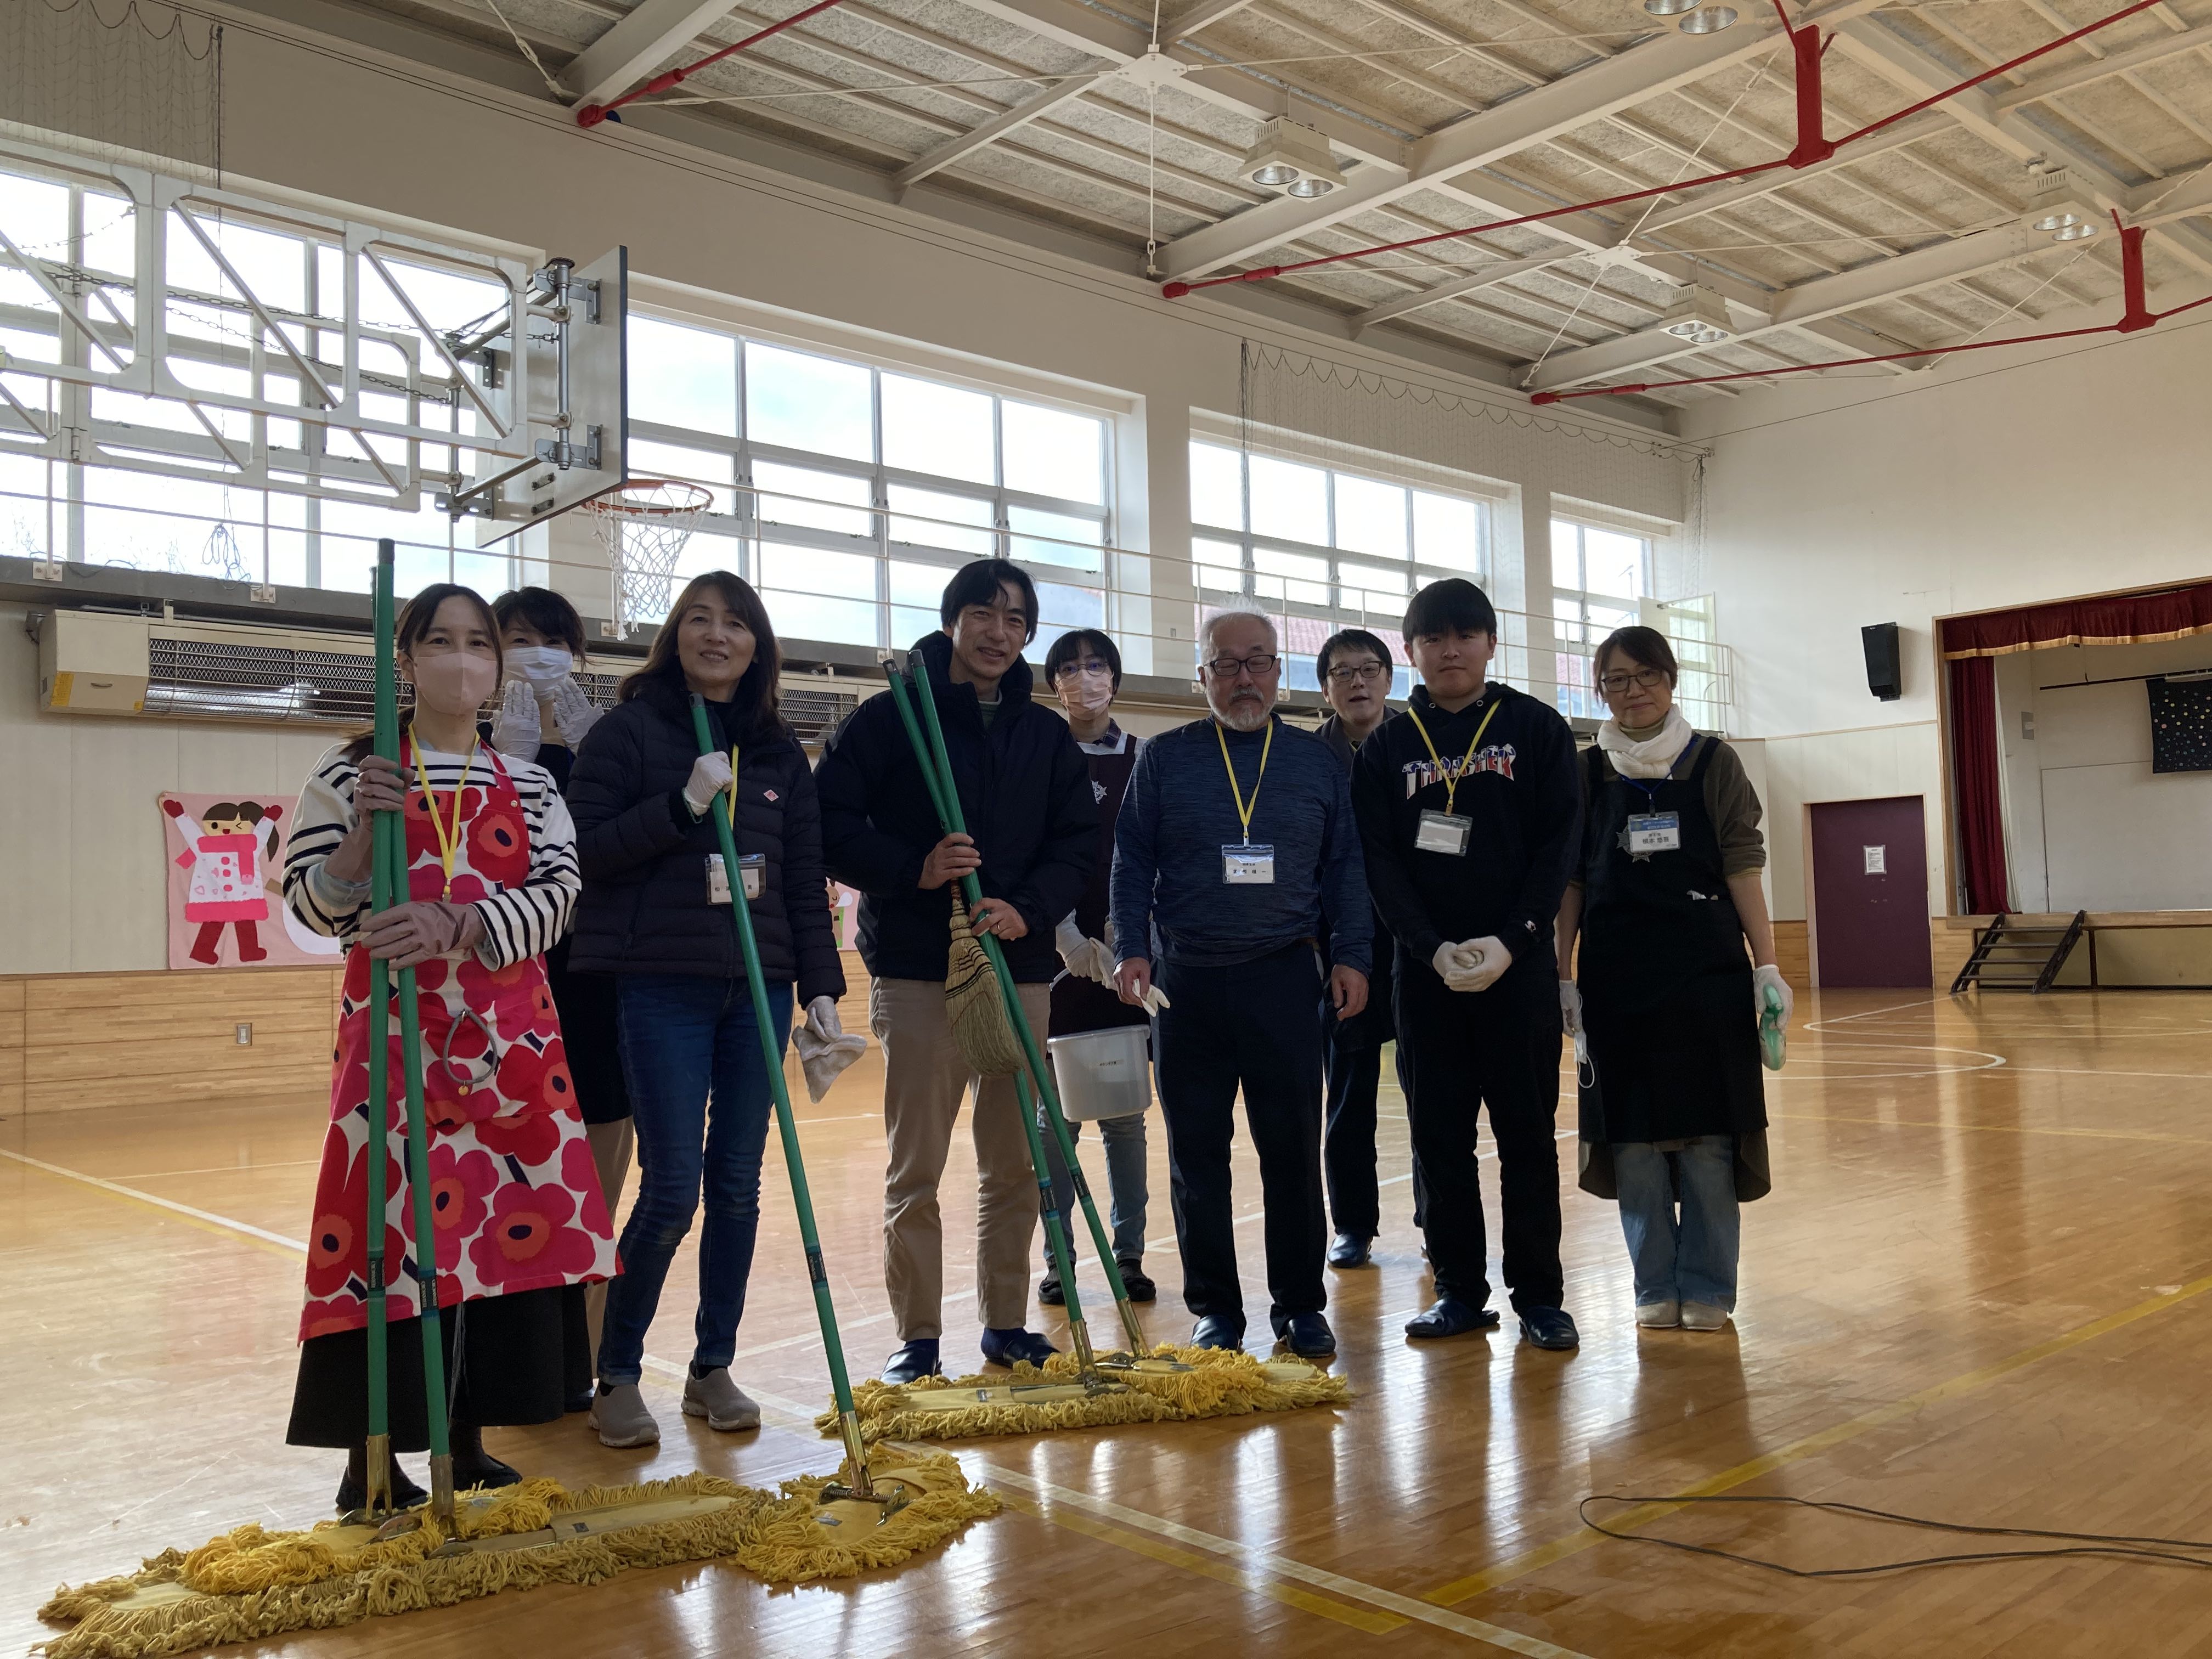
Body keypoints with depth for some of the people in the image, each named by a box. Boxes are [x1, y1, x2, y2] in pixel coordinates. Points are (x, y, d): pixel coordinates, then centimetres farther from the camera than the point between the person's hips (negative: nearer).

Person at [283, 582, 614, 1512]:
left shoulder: (531, 789, 10)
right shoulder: (355, 774, 4)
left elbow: (556, 899, -4)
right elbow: (313, 908, 0)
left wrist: (455, 927, -21)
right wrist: (362, 830, -18)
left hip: (512, 1039, 3)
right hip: (396, 1033, -3)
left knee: (511, 1220, 4)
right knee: (387, 1219, -5)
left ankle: (467, 1443, 18)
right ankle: (369, 1461, 7)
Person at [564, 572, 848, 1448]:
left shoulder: (778, 751, 12)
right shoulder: (630, 730, 0)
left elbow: (804, 882, 12)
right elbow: (582, 851, -8)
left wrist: (820, 986, 4)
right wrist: (682, 805, -18)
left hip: (758, 990, 5)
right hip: (662, 988, -4)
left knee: (738, 1183, 9)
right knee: (672, 1188, -6)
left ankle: (713, 1368, 22)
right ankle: (617, 1374, 12)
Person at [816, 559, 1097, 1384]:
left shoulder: (1047, 735, 12)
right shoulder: (890, 718, 0)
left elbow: (1078, 842, 8)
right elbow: (830, 826, -6)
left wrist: (1027, 910, -9)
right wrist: (915, 870, -18)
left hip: (1021, 970, 4)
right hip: (917, 972, -4)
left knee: (1016, 1164, 10)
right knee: (915, 1168, 1)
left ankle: (1007, 1325, 24)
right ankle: (918, 1338, 13)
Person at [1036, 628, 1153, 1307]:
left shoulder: (1142, 759, 8)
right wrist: (1068, 936, -11)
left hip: (1127, 955, 2)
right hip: (1057, 954, -1)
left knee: (1125, 1111, 5)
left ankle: (1129, 1254, 13)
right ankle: (1058, 1257, 11)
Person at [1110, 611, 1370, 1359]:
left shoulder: (1317, 761, 10)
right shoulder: (1165, 758, 8)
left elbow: (1346, 865, 10)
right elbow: (1131, 863, 7)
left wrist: (1351, 954, 1)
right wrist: (1132, 948, -4)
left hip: (1285, 977, 0)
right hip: (1186, 981, 0)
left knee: (1293, 1148, 1)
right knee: (1197, 1152, 5)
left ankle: (1300, 1304, 15)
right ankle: (1215, 1307, 17)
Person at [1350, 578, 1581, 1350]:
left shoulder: (1537, 728, 4)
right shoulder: (1387, 746, 7)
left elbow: (1558, 843, -3)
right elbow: (1380, 859, 0)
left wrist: (1511, 940, -14)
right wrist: (1434, 948, -13)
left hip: (1519, 964, -1)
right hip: (1426, 967, 2)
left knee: (1527, 1133, 3)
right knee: (1439, 1135, 5)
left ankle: (1539, 1293, 12)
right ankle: (1460, 1289, 16)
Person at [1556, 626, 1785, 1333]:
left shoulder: (1714, 763, 4)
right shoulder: (1588, 774, 7)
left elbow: (1741, 870, 2)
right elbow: (1568, 882, 7)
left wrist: (1768, 968, -4)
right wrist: (1563, 979, 2)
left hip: (1706, 974, -1)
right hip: (1617, 976, 1)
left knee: (1708, 1134, 0)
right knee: (1633, 1134, 4)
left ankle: (1707, 1289, 13)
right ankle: (1656, 1288, 16)